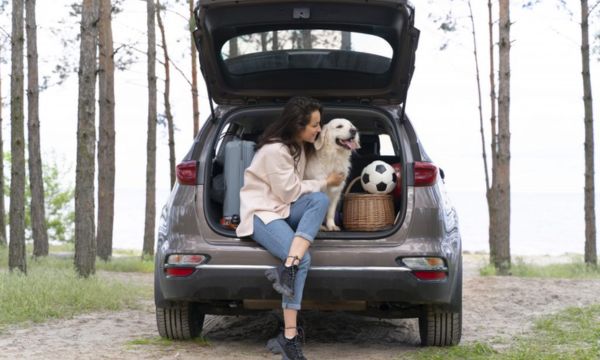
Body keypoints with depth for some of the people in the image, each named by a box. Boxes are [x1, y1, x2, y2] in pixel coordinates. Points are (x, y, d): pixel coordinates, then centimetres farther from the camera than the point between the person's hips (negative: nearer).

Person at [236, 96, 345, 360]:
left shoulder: (300, 146, 10)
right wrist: (325, 183, -5)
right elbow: (290, 191, -16)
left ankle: (286, 269, -32)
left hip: (284, 208, 8)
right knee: (303, 259, -29)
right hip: (261, 213, -8)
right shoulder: (274, 150, -19)